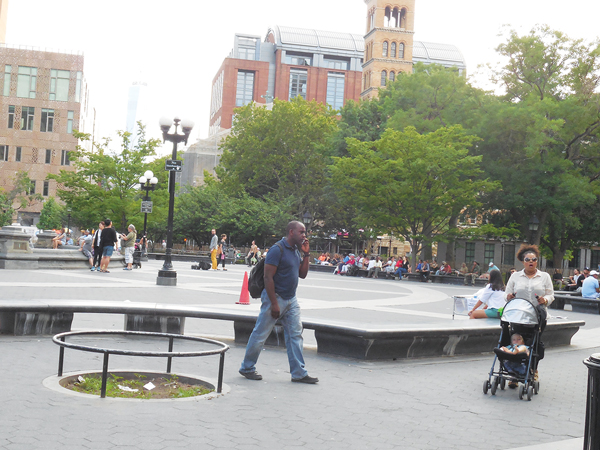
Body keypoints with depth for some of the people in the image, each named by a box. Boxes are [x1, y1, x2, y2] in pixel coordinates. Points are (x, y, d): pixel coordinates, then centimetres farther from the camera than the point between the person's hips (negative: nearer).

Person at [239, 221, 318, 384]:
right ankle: (247, 368, 16)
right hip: (275, 297, -8)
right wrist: (274, 304, -21)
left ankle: (299, 373, 10)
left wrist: (306, 254, 3)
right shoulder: (277, 249, -15)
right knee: (260, 334, 2)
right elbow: (268, 277, -19)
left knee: (295, 335, 5)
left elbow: (302, 274, 15)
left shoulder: (296, 250, 11)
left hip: (291, 300, 8)